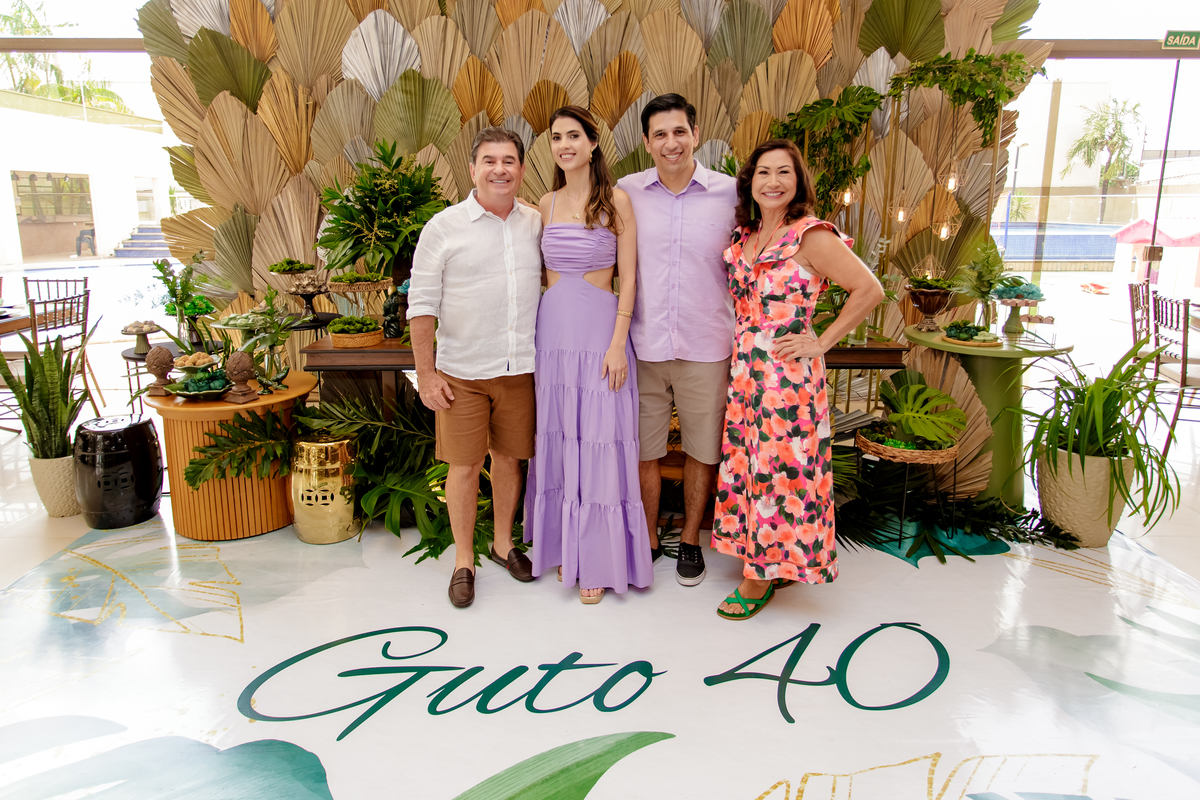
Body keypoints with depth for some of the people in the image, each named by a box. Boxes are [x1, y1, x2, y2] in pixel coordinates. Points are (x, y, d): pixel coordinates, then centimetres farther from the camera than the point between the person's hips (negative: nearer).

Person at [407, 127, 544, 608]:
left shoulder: (537, 224, 6)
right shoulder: (444, 228, -4)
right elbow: (422, 303, -4)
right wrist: (425, 374, -8)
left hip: (520, 369, 3)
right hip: (462, 371, -3)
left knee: (509, 459, 13)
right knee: (465, 465, 4)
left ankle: (503, 543, 34)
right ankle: (463, 561, 21)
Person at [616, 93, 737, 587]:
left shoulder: (730, 194, -2)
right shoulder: (626, 193, 1)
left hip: (706, 348, 0)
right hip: (643, 346, 1)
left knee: (702, 451, 11)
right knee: (644, 450, 10)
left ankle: (690, 541, 32)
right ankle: (647, 540, 30)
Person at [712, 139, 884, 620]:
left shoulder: (811, 236, -9)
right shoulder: (743, 237, 10)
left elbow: (869, 290, -11)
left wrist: (821, 343, -10)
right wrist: (743, 343, 10)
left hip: (787, 372, -7)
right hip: (745, 370, 7)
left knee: (779, 468, 0)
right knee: (746, 465, 10)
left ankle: (761, 578, 14)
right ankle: (763, 566, 26)